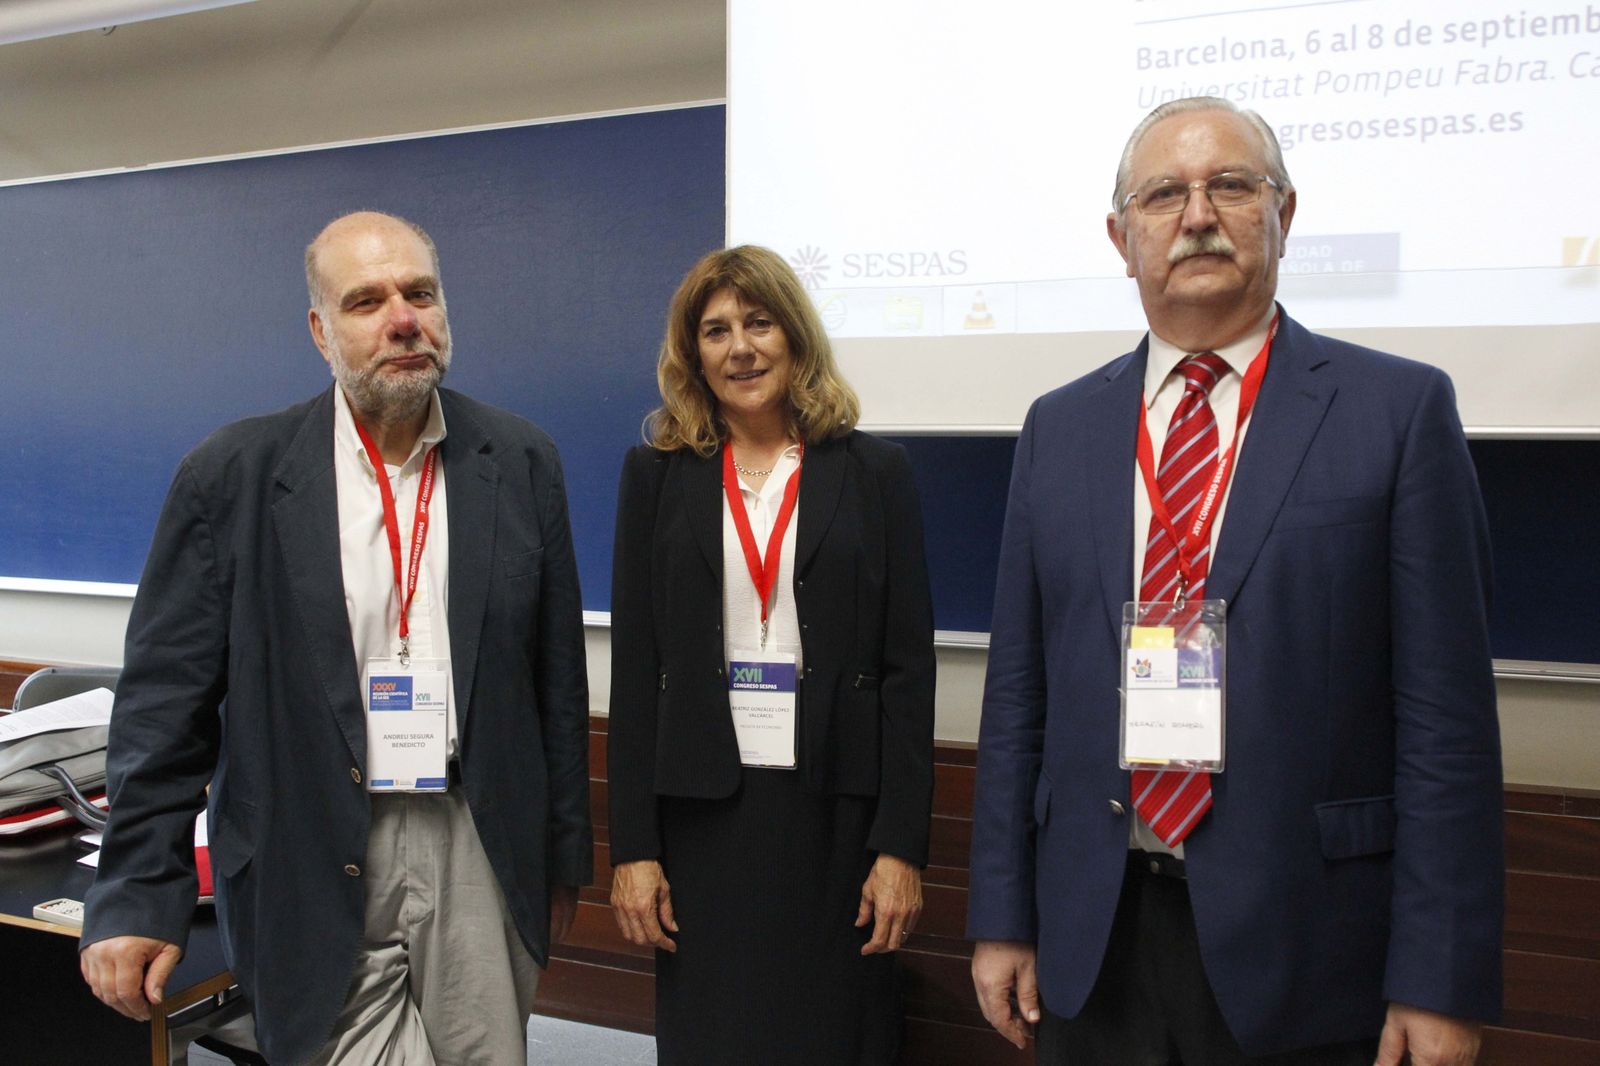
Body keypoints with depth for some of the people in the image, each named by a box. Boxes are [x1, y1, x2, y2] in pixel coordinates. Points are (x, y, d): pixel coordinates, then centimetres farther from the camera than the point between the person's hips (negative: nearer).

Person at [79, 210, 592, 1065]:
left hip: (479, 852, 2)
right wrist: (136, 893, -4)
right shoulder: (233, 475, -4)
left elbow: (557, 676, 5)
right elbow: (165, 697, -2)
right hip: (316, 867, -2)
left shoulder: (520, 463, 1)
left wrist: (563, 856, 8)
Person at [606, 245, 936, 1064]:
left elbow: (908, 668, 0)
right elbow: (634, 669, 3)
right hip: (702, 811, 1)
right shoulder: (657, 474, 5)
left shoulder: (874, 472, 2)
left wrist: (901, 845, -5)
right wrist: (632, 848, -1)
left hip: (836, 810, 0)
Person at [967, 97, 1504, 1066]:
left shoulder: (1400, 410, -4)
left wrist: (1441, 982, -9)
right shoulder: (1059, 428, 5)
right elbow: (1018, 692, 6)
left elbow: (1444, 712, -7)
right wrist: (1003, 916, 5)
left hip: (1302, 948, -2)